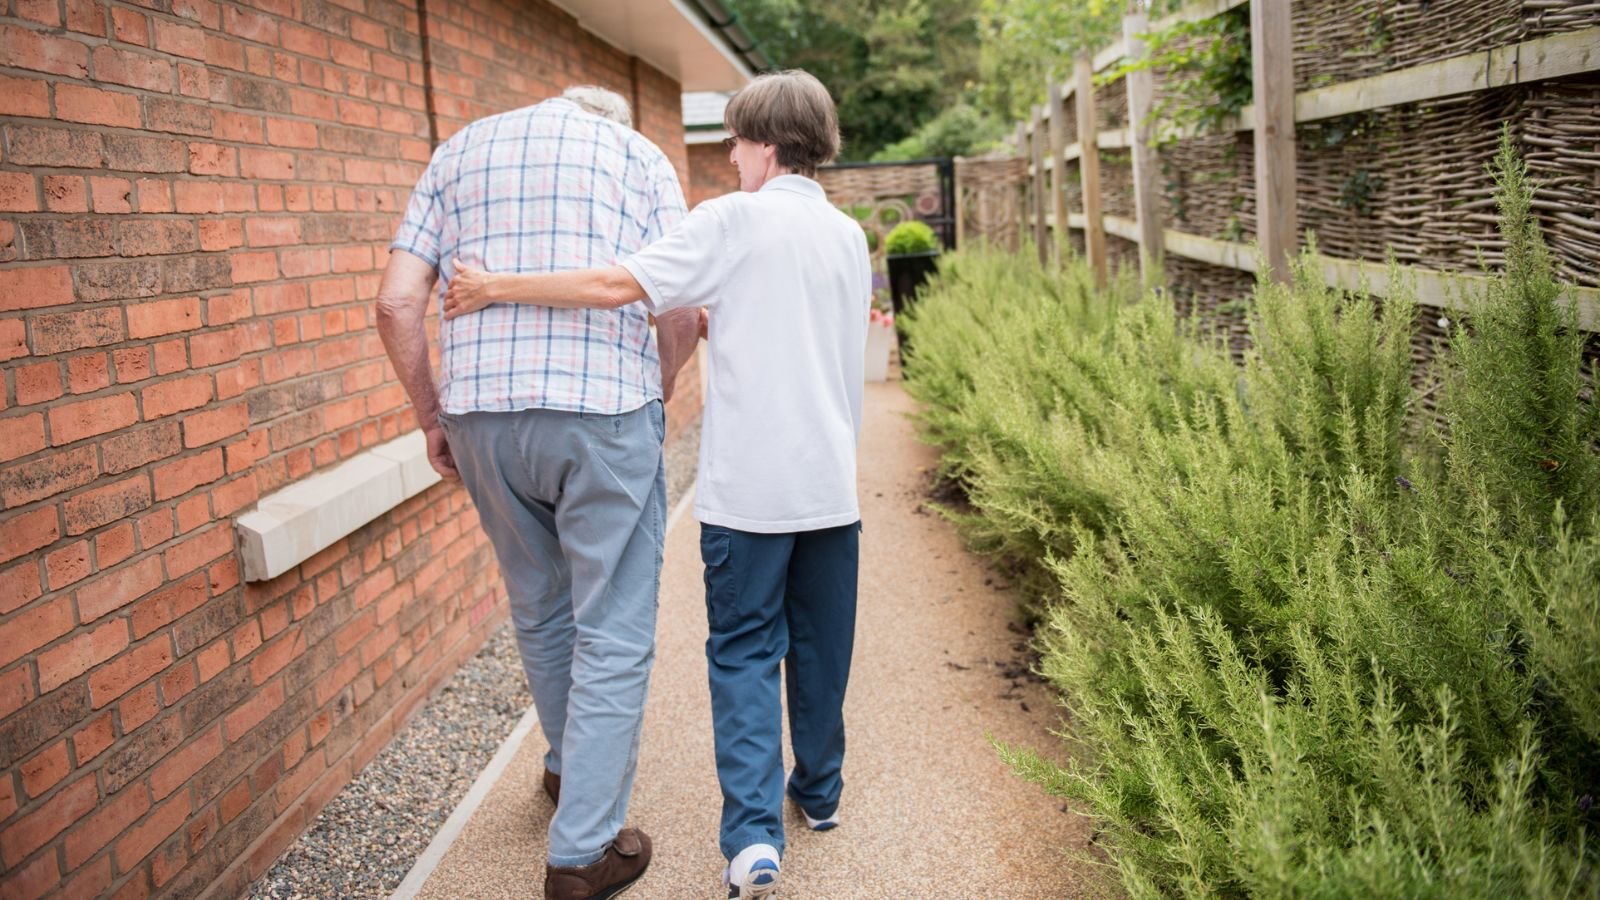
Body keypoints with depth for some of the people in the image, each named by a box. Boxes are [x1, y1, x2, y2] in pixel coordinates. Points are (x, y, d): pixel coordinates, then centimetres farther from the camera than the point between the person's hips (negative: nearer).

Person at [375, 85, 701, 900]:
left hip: (482, 417, 4)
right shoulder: (639, 153, 10)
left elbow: (397, 304, 6)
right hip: (605, 414, -4)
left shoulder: (459, 150, 18)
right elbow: (681, 317, -1)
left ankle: (571, 769, 44)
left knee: (539, 611, 23)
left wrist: (432, 415, 16)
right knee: (612, 636, 6)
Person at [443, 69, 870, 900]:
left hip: (749, 486, -5)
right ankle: (819, 792, 33)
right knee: (819, 646, 18)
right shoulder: (849, 237, 10)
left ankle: (753, 832, -4)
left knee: (744, 652, 4)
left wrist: (497, 288, -10)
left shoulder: (732, 220, -10)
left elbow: (618, 285, -18)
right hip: (831, 485, 6)